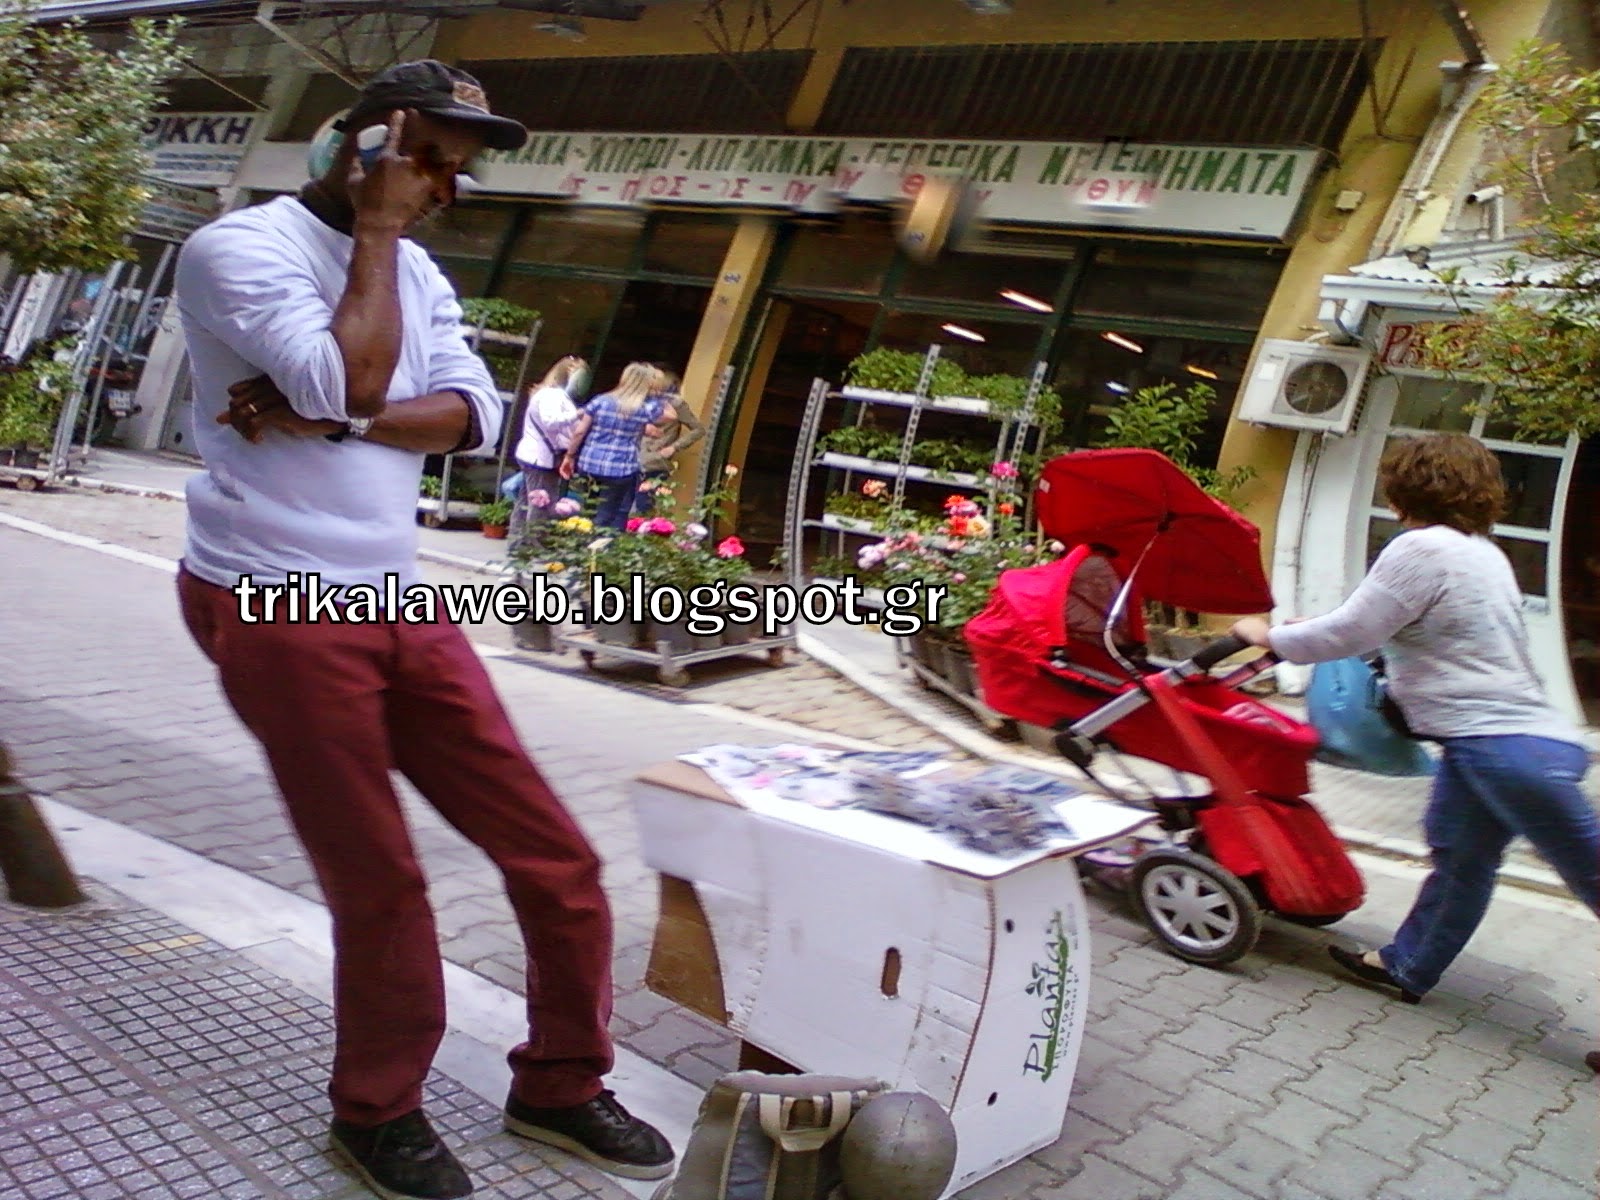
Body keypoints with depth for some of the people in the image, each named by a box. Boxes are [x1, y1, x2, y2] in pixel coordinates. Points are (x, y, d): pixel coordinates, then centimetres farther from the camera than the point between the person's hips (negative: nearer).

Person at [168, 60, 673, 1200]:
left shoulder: (416, 272, 17)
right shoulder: (241, 245, -5)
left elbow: (475, 415, 2)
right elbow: (352, 381, -21)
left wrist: (328, 419, -13)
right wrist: (375, 232, -8)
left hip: (400, 603, 7)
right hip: (279, 607, -6)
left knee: (557, 859, 5)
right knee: (381, 886, 1)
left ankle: (559, 1085, 25)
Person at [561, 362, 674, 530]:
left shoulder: (600, 401, 2)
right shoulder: (646, 409, -3)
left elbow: (580, 431, 2)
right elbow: (672, 415, 16)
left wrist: (570, 456, 12)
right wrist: (658, 395, 18)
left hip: (590, 466, 3)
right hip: (621, 471, -3)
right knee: (607, 520, 1)